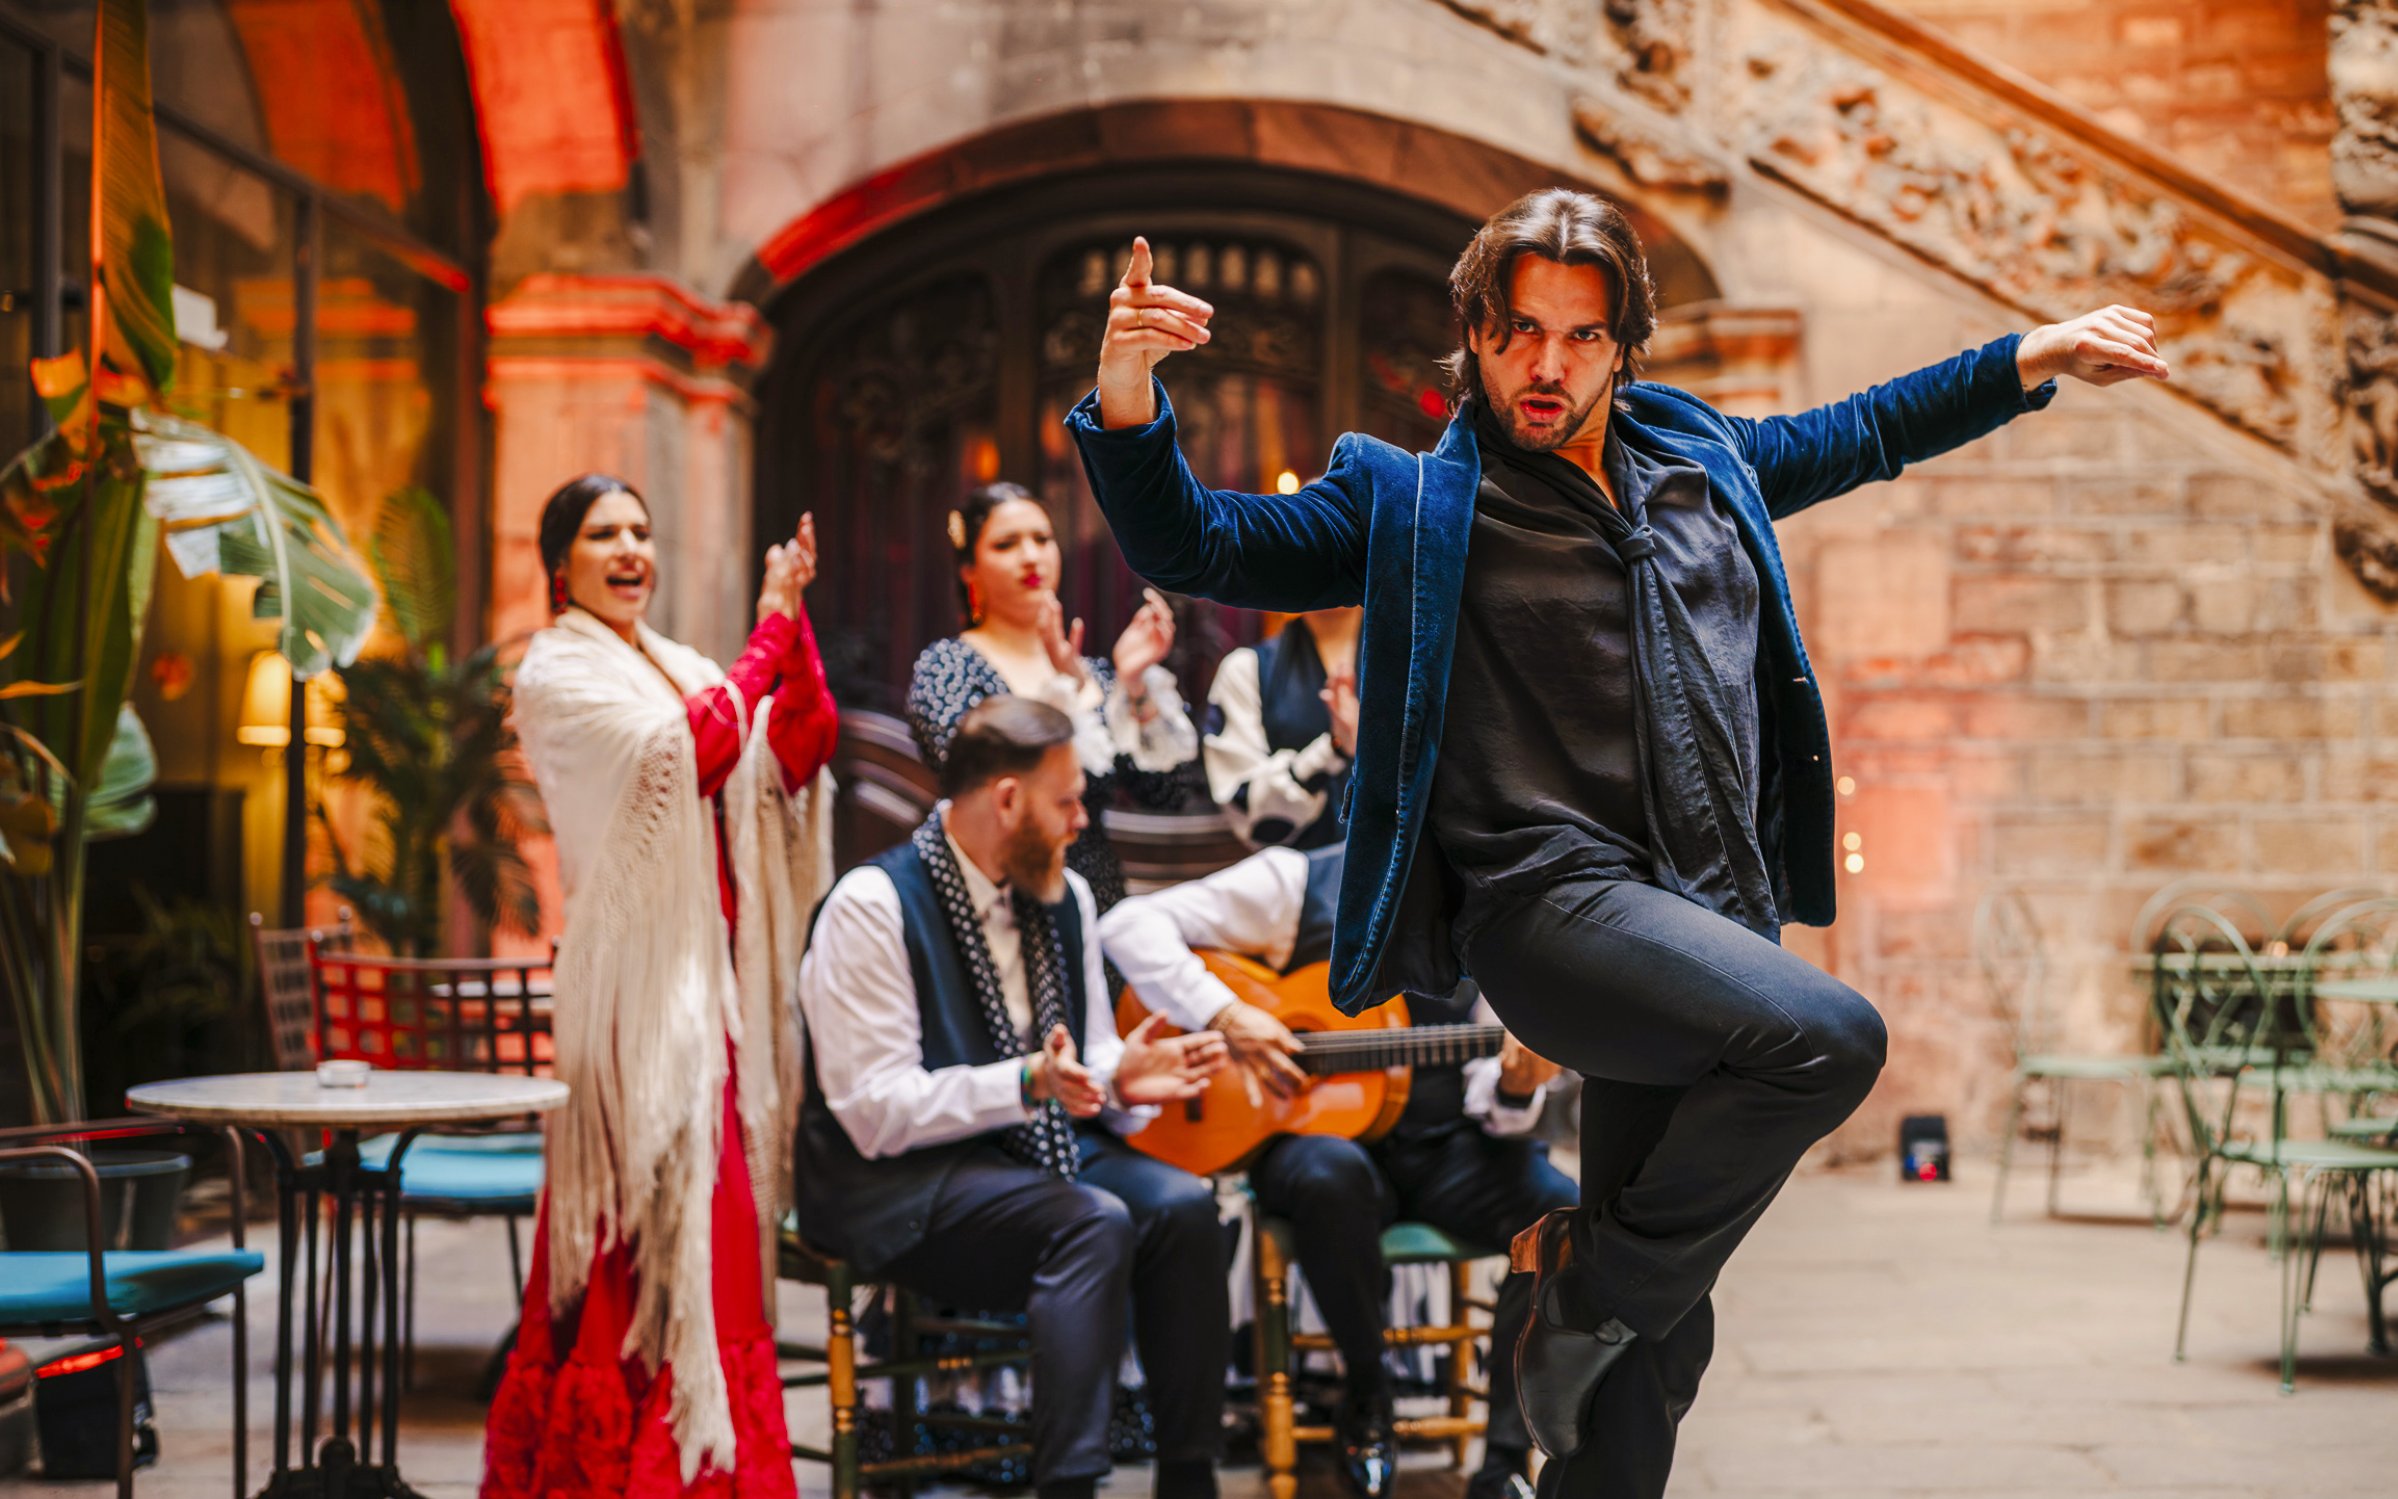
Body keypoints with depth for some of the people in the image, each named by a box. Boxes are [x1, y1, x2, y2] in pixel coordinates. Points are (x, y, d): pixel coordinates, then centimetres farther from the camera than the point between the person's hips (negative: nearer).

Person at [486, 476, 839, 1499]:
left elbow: (797, 756, 4)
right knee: (648, 1221, -8)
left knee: (707, 1215, 8)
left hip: (708, 968, 7)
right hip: (636, 976, -7)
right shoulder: (557, 673, -4)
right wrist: (770, 627, -14)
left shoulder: (681, 666, 17)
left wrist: (797, 625, -5)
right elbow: (689, 750, -19)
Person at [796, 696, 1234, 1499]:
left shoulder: (1065, 896, 11)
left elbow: (1086, 1064, 17)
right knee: (1094, 1223, -32)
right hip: (898, 1186, -7)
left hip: (1039, 1150, 7)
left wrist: (1122, 1079, -8)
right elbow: (876, 1111, -17)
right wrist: (1027, 1084, -28)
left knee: (1182, 1204, -21)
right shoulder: (873, 905, -13)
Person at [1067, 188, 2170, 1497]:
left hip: (1717, 919, 6)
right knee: (1830, 1038, -31)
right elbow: (1196, 549, -1)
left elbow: (1861, 432, 33)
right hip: (1552, 898, -6)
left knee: (1665, 1333, 7)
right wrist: (1125, 399, -18)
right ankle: (1589, 1293, -11)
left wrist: (2038, 359, 31)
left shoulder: (1700, 460, 16)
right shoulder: (1415, 504, 4)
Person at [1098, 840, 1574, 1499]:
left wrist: (1515, 1087, -18)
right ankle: (1366, 1398, -13)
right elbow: (1130, 924, -7)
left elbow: (1489, 1103, 6)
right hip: (1313, 1130, -3)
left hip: (1439, 1148, 3)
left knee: (1567, 1211, -26)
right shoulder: (1301, 884, -1)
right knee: (1332, 1172, -40)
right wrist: (1225, 1016, -18)